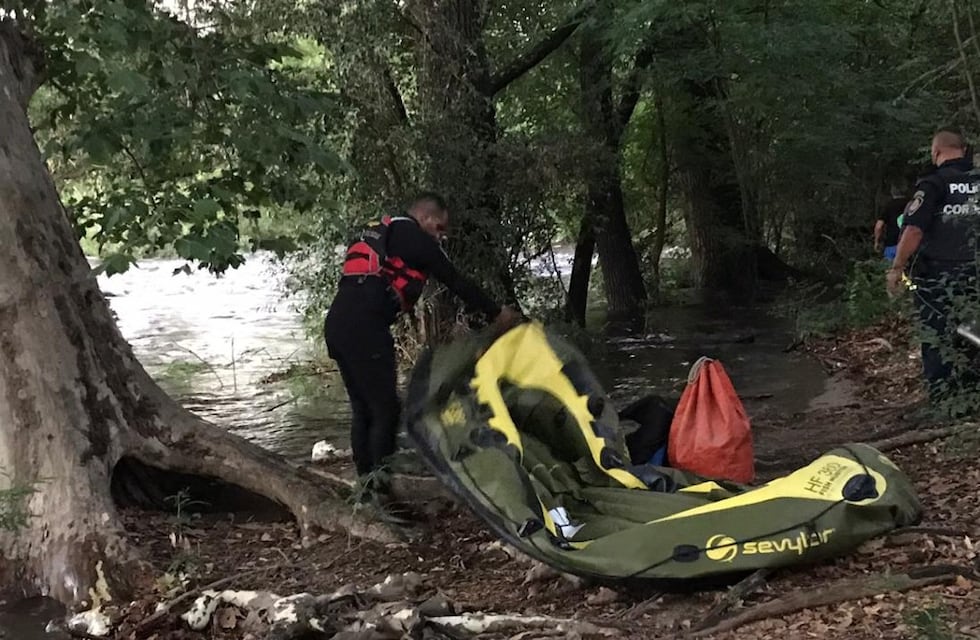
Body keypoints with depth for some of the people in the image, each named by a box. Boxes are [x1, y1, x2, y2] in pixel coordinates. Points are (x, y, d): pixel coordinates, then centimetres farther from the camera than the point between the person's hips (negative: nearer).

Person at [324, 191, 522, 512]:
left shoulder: (381, 235, 29)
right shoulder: (413, 237, 2)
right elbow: (455, 282, 4)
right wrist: (496, 312, 13)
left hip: (336, 325, 9)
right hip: (364, 329, -9)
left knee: (362, 410, 13)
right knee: (386, 410, -6)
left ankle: (367, 488, 15)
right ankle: (379, 491, -8)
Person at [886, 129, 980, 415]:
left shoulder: (933, 184, -10)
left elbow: (914, 230, -17)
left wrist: (896, 268, -10)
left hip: (938, 278, -5)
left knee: (938, 344, 1)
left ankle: (943, 409, 1)